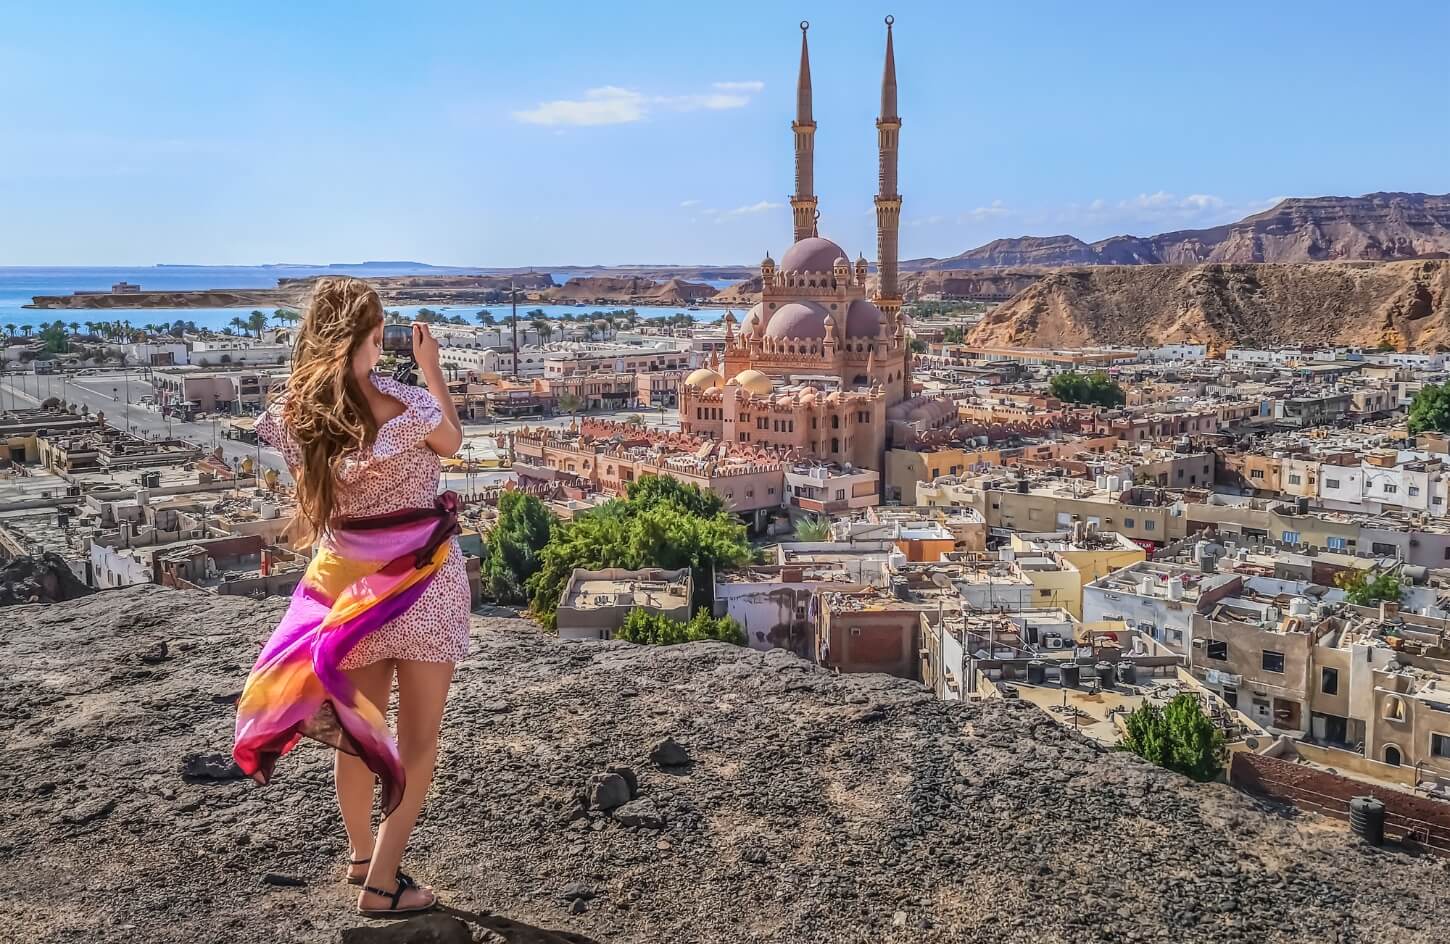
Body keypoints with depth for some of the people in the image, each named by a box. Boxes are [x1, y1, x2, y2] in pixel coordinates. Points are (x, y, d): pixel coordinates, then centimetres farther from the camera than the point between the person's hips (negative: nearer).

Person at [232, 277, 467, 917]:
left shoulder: (297, 412, -6)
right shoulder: (400, 403, -19)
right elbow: (453, 441, 2)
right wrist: (430, 368, 10)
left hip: (348, 580, 5)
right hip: (419, 576, -5)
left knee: (357, 725, 21)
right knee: (417, 736, 7)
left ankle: (362, 856, 38)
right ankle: (382, 883, 11)